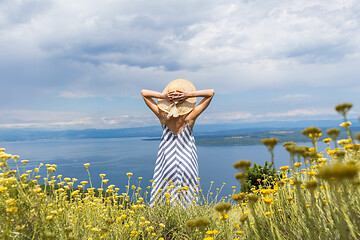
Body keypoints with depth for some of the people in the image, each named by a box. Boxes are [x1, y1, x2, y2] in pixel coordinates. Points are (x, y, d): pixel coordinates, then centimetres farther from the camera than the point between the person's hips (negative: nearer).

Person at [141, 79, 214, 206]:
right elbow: (211, 93, -13)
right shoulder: (190, 117, -16)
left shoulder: (162, 116, -13)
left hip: (167, 161, 1)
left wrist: (163, 96, -18)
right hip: (187, 161, -1)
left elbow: (144, 93, -4)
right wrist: (190, 95, -23)